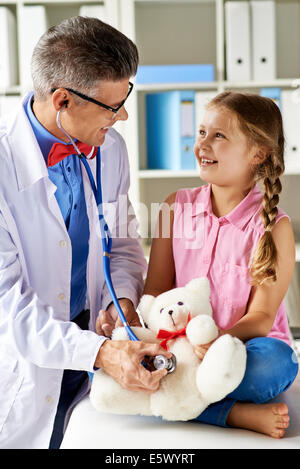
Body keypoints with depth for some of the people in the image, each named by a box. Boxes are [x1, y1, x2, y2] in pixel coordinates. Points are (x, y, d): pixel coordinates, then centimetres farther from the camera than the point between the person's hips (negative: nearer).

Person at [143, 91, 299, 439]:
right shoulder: (177, 207, 4)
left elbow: (261, 317, -10)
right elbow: (155, 291, 5)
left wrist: (221, 341, -31)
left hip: (241, 347, -3)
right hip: (181, 345, 4)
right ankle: (236, 414, -23)